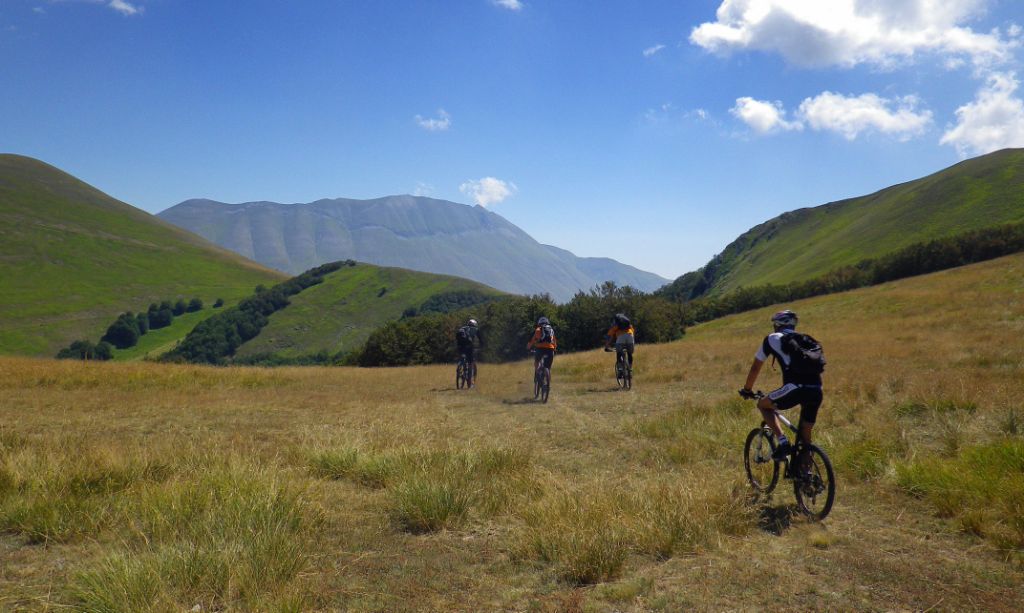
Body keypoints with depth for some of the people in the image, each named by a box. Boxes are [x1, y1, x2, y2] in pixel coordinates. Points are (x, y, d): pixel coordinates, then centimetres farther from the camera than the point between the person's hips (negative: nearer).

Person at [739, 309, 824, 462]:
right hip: (816, 391, 5)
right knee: (806, 435, 21)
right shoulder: (805, 340, 29)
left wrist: (747, 390, 35)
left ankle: (783, 442, 5)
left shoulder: (773, 339, 14)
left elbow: (755, 367, 21)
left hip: (796, 387, -5)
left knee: (763, 404, 20)